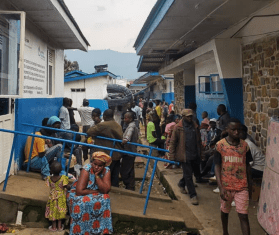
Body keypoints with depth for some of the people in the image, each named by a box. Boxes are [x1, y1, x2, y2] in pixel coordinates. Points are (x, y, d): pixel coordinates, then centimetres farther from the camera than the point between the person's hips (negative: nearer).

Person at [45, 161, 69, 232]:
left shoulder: (49, 178, -15)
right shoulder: (63, 178, -23)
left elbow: (49, 186, -4)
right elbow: (65, 187, -19)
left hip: (52, 197, 1)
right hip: (61, 197, -1)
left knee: (53, 211, 17)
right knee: (60, 211, 17)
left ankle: (54, 227, 28)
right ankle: (59, 226, 28)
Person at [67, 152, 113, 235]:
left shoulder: (106, 171, -13)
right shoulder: (87, 169, -24)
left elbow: (106, 190, -23)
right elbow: (79, 191, -31)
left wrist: (97, 175, -29)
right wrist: (96, 191, -21)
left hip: (96, 195, 3)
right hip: (79, 194, -3)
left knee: (105, 199, -25)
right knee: (81, 203, -33)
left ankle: (102, 228, -11)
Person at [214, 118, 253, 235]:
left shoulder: (245, 145, -1)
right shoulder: (220, 145, -8)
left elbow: (247, 166, 8)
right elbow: (217, 167, -7)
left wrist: (249, 185, 10)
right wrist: (221, 188, -14)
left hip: (242, 187, 0)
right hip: (226, 186, 0)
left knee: (243, 216, -2)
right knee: (224, 211, 20)